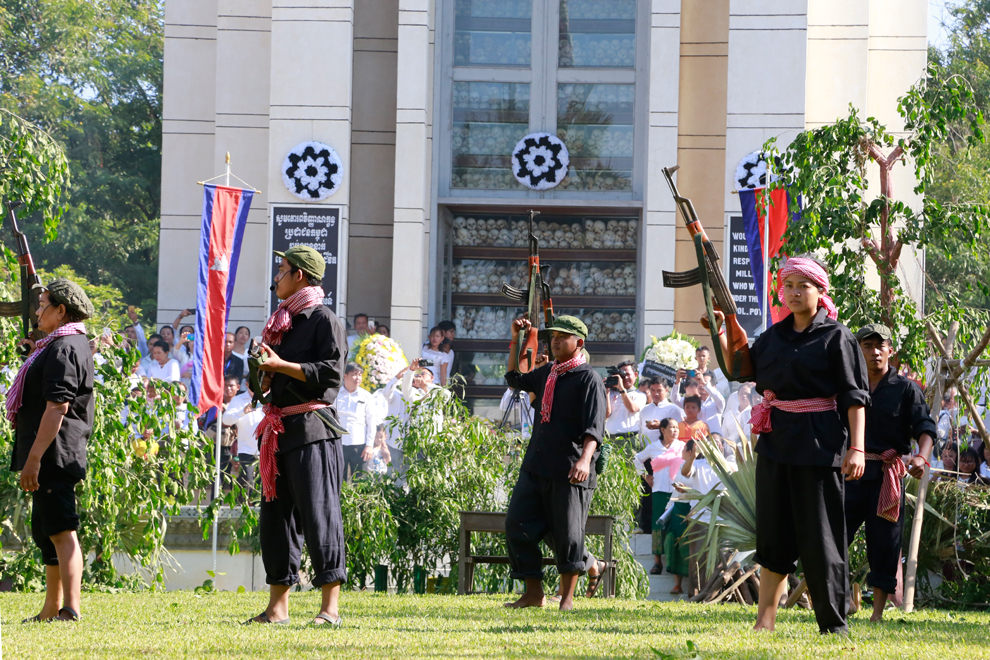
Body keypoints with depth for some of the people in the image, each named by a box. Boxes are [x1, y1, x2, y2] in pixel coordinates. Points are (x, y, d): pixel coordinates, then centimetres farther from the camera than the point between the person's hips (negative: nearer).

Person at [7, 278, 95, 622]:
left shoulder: (63, 349, -16)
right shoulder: (77, 345, 18)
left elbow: (57, 407, -24)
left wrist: (33, 458, -25)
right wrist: (36, 353, 24)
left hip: (54, 453, -11)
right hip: (55, 457, 11)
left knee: (60, 531, -15)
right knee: (45, 531, 18)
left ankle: (70, 609, -20)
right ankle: (52, 609, 25)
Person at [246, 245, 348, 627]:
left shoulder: (323, 319, -5)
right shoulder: (281, 323, 20)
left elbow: (331, 371, -15)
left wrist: (281, 366, -17)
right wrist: (264, 378, 8)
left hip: (312, 429, -9)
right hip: (280, 430, 9)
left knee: (319, 514, -10)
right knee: (275, 516, 8)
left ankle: (331, 606, -10)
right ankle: (278, 606, 13)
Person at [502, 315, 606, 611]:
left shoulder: (588, 379, -7)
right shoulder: (546, 373, 16)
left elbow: (594, 426, -17)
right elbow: (514, 380, 37)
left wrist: (585, 459, -33)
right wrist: (516, 341, 26)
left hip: (569, 472, -7)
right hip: (536, 465, 7)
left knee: (567, 535, -4)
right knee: (517, 525, 2)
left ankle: (567, 597, 8)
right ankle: (534, 593, 11)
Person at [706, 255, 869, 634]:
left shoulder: (836, 337, -3)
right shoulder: (773, 336, 14)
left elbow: (854, 396, -7)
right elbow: (740, 368, 25)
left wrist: (856, 448, -16)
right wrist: (719, 332, 12)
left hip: (819, 443, -6)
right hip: (776, 442, 6)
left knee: (819, 536, -5)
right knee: (774, 532, 6)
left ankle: (833, 625, 1)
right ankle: (765, 621, 9)